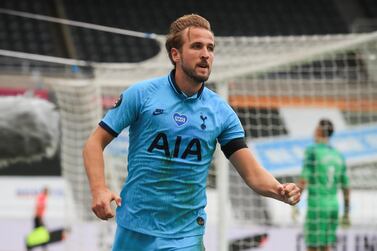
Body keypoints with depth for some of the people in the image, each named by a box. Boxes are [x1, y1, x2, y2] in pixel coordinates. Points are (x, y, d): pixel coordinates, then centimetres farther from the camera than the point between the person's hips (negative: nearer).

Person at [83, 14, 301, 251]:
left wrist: (281, 191, -22)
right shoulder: (141, 94, -5)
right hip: (134, 230, -1)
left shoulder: (221, 112, 1)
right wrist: (99, 190, -18)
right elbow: (95, 143, -1)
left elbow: (254, 175, -1)